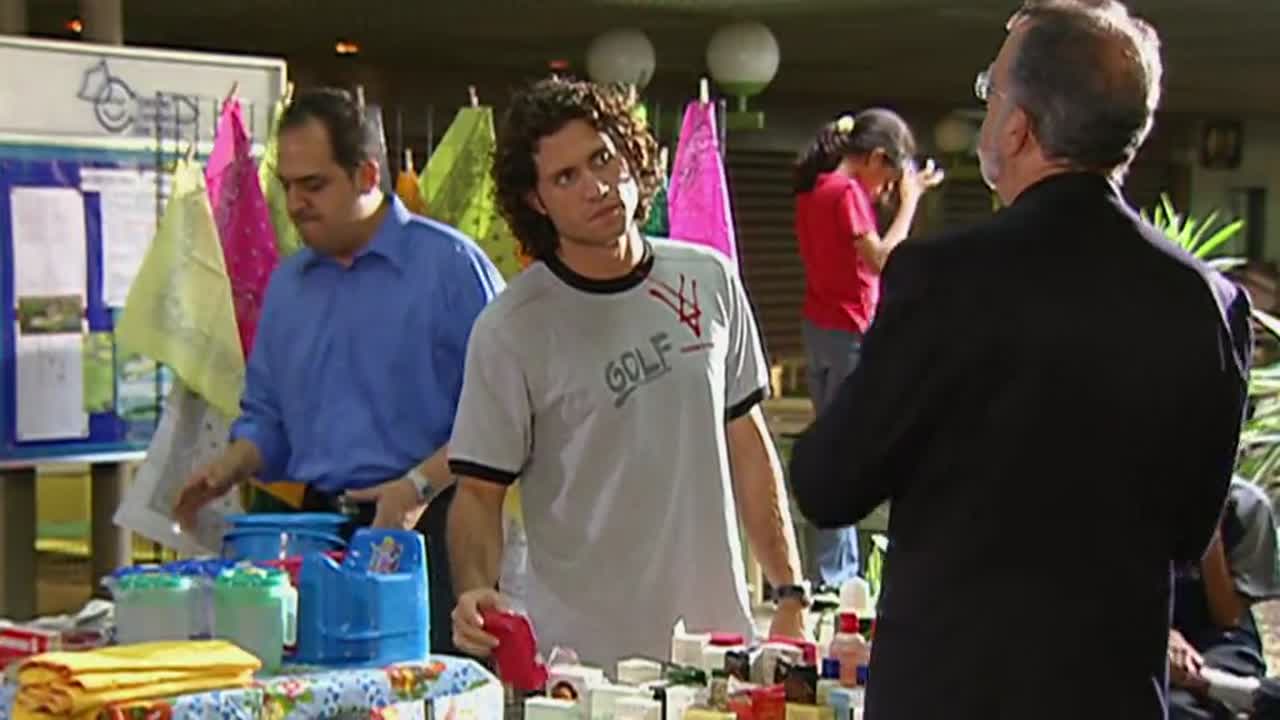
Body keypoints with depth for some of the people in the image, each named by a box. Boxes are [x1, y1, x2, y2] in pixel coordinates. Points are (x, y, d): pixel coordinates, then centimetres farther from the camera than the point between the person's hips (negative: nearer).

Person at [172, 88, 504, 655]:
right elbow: (266, 413, 23)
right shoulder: (287, 283, 17)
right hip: (319, 527, 5)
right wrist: (228, 470, 3)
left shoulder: (450, 265, -3)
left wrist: (421, 485, -16)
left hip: (425, 527, -5)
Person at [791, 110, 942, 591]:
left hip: (819, 327, 9)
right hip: (850, 331, -9)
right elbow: (881, 259, -18)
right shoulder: (848, 191, -16)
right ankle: (827, 574, 0)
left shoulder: (814, 187, 10)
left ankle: (840, 569, 23)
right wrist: (909, 201, -12)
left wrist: (877, 199, 9)